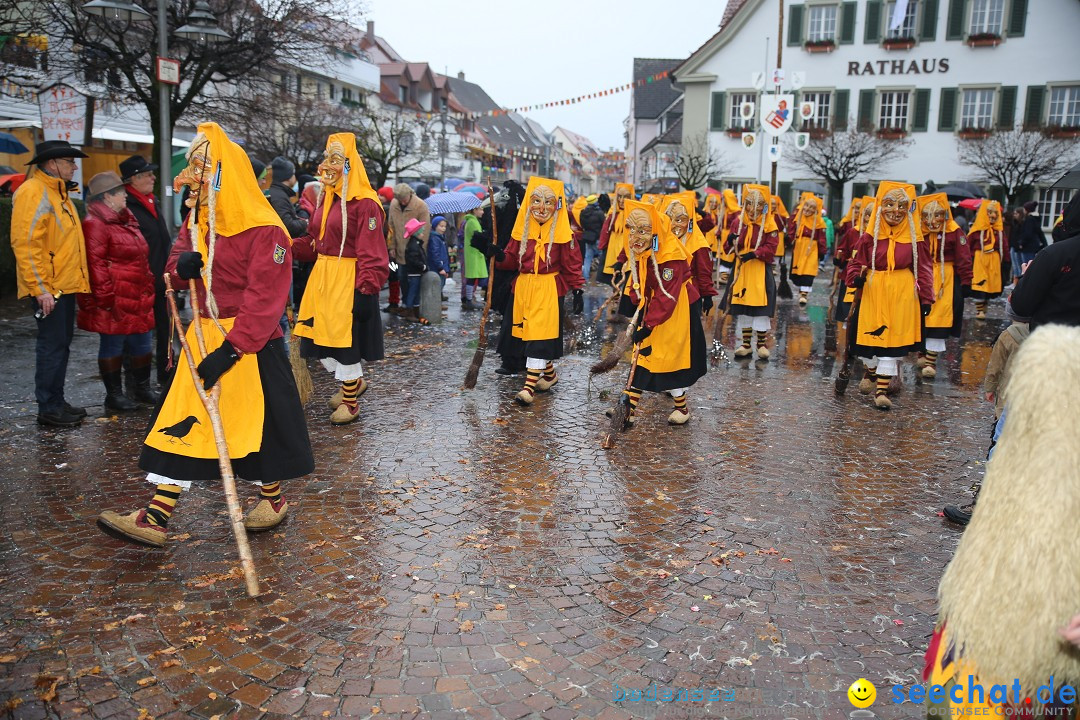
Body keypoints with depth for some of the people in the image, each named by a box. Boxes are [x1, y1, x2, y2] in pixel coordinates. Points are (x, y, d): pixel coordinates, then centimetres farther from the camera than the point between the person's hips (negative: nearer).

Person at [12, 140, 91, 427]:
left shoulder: (57, 191, 18)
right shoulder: (33, 193, -14)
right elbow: (25, 244, -20)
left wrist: (77, 279, 20)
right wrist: (40, 289, -23)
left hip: (64, 285, 10)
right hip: (48, 288, -10)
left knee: (61, 344, 15)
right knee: (52, 345, -5)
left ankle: (56, 401, 25)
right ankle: (48, 409, 3)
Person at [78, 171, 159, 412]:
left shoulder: (126, 219, 17)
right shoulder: (95, 224, -12)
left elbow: (141, 258, 23)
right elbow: (95, 263, -18)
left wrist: (149, 288, 20)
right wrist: (106, 297, -21)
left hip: (139, 297, 9)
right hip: (116, 299, -9)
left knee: (141, 343, 14)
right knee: (113, 345, 2)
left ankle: (143, 388, 27)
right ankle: (113, 395, 13)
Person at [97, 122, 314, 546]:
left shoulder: (264, 232, -18)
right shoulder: (197, 222, 9)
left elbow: (264, 300, -22)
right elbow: (178, 262, 19)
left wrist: (229, 350, -27)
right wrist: (181, 264, -8)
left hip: (251, 344, -8)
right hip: (203, 335, 8)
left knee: (258, 422, 5)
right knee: (179, 421, 5)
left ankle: (273, 498, 30)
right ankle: (155, 518, 9)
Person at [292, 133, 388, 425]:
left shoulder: (364, 203, -14)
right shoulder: (326, 198, 12)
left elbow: (372, 253, -17)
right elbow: (315, 241, 16)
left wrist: (366, 290, -23)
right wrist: (287, 246, 1)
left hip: (348, 280, -8)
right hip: (322, 277, 8)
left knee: (344, 338, 1)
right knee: (315, 334, 13)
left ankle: (350, 403, 20)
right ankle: (354, 382, 35)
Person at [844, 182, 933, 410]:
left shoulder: (914, 238, -1)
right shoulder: (870, 236, -2)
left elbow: (924, 269, 3)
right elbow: (857, 263, 4)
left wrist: (926, 298, 1)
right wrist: (856, 277, -17)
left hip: (902, 294, 0)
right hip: (873, 292, 1)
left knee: (893, 339, 0)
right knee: (872, 335, 9)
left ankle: (882, 389, 5)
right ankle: (871, 373, 39)